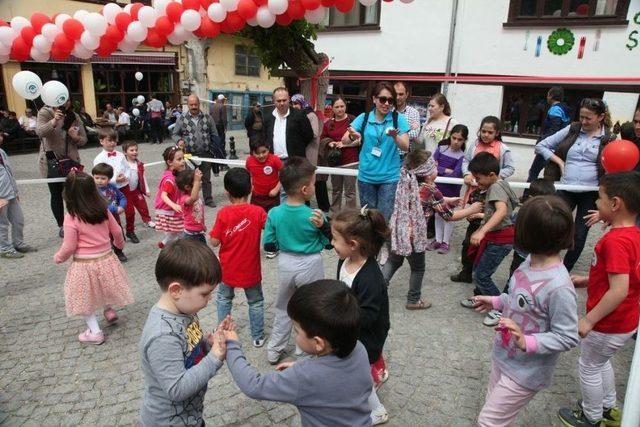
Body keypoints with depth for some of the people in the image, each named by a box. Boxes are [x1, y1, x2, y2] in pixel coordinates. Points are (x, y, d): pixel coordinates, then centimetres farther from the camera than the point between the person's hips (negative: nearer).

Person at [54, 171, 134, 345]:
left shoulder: (71, 218, -18)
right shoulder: (103, 211, -6)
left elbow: (69, 247, -14)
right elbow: (117, 231, 6)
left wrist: (58, 257, 7)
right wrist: (120, 243, 27)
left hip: (84, 264, -4)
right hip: (106, 259, 4)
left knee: (85, 298, 14)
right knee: (101, 288, 33)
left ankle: (95, 332, 18)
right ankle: (109, 310, 37)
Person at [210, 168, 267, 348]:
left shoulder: (223, 213, -16)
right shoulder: (258, 212, -16)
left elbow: (214, 242, -13)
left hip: (227, 269, 1)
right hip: (250, 269, 0)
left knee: (224, 299, 25)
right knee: (255, 302, 19)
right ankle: (258, 337, 29)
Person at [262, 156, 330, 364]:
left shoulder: (274, 213, -13)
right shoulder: (315, 215, -21)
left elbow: (268, 245, -5)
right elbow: (329, 243, -10)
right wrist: (323, 225, -23)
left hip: (285, 264, 3)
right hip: (310, 266, -3)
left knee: (283, 308, 23)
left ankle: (274, 351, 34)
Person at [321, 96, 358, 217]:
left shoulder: (353, 120, -5)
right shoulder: (328, 123, 9)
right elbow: (322, 139, 17)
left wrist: (345, 143, -15)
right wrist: (329, 142, -4)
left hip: (350, 162, -5)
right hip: (334, 162, 5)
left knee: (349, 192, -2)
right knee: (336, 191, 15)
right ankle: (334, 215, 26)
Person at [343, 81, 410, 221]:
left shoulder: (398, 119, -3)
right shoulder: (364, 118, 0)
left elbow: (405, 147, -9)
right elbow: (344, 140, -4)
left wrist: (395, 137, -30)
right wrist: (352, 136, -28)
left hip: (389, 177, -2)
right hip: (366, 176, 2)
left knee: (385, 219, -1)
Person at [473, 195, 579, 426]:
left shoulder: (558, 287, -32)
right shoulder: (532, 261, -8)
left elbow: (567, 337, -23)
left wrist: (526, 343, -32)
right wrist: (497, 302, 13)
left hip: (525, 372, -8)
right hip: (503, 356, 8)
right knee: (494, 406, 26)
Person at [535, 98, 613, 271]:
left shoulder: (608, 139, -1)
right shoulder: (571, 130, 1)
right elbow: (541, 146, 4)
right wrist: (560, 162, -5)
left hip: (590, 194, 0)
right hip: (565, 190, 0)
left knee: (579, 236, 7)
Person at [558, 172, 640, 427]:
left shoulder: (615, 240, -29)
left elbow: (619, 290, -33)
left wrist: (589, 320, -25)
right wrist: (586, 281, 11)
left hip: (609, 324, -9)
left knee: (589, 367, 13)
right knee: (601, 362, 29)